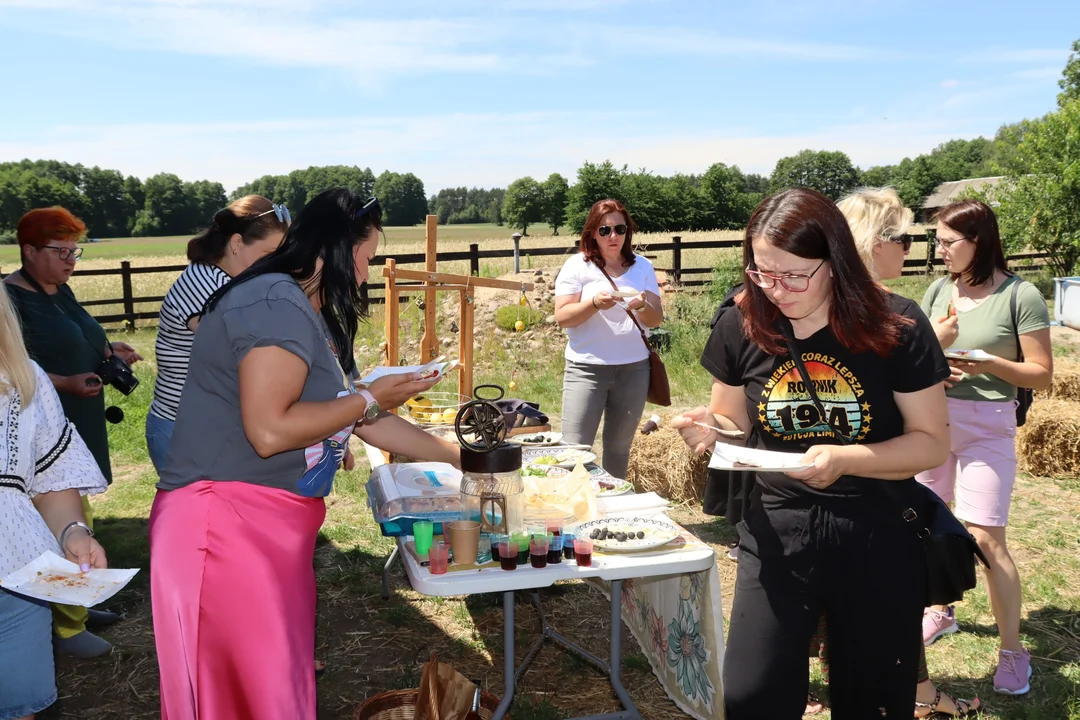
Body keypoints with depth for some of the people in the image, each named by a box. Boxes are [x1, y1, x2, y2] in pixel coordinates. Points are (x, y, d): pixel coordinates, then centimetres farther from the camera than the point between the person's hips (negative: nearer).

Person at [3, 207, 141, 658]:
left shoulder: (60, 291, 13)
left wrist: (107, 349, 9)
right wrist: (68, 383, -30)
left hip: (78, 427, 9)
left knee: (75, 519, 16)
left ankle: (73, 606, 29)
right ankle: (68, 627, 5)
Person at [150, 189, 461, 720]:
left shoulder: (313, 317, 15)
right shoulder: (278, 304, -16)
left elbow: (361, 420, 20)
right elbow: (268, 430, -24)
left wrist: (458, 455, 23)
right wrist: (371, 399, -12)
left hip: (271, 526, 10)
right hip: (227, 523, -9)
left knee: (281, 673, 16)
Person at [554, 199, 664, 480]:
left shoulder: (642, 267, 7)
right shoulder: (577, 266, -2)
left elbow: (656, 320, 4)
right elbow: (562, 317, -8)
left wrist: (643, 306, -18)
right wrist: (595, 303, -25)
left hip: (633, 368, 3)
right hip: (587, 368, -3)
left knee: (619, 447, 11)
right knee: (575, 448, -6)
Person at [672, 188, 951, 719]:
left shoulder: (896, 328, -14)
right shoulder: (742, 326, -7)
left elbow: (932, 441, -9)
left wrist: (845, 460, -26)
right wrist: (708, 427, -17)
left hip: (878, 535, -1)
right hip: (777, 528, 1)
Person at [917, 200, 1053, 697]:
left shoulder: (1020, 296, -10)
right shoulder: (938, 291, 4)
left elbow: (1042, 375, -8)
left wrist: (990, 363, -23)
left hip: (987, 426, -5)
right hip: (932, 419, 5)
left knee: (986, 538, -6)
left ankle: (1012, 651, 9)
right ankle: (940, 611, 36)